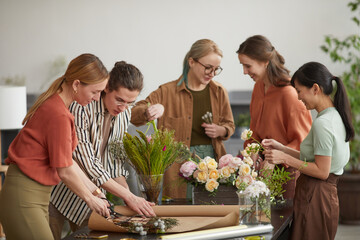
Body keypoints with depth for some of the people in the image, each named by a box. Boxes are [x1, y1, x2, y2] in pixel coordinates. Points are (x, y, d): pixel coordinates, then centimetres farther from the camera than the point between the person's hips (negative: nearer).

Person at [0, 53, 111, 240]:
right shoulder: (58, 115, -20)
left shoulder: (55, 104, 11)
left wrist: (91, 189, 15)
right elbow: (64, 170, -14)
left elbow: (64, 158, 16)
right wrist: (91, 199, -1)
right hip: (23, 197, -10)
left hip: (38, 196, 10)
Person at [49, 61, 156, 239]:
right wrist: (129, 197, -27)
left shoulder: (124, 114, -1)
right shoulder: (81, 108, -24)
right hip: (61, 195, -6)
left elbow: (115, 159, 7)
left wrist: (129, 196, -7)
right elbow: (87, 164, -27)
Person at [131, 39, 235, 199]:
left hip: (212, 159, 3)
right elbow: (133, 115, -9)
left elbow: (229, 124, 20)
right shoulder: (167, 92, -2)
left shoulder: (219, 92, 10)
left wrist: (220, 131, -4)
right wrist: (149, 112, -32)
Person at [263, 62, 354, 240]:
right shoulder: (335, 116, 12)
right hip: (327, 194, 9)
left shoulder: (322, 123, -17)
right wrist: (281, 148, 13)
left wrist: (285, 158, -13)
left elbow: (322, 171, -18)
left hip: (314, 197, -9)